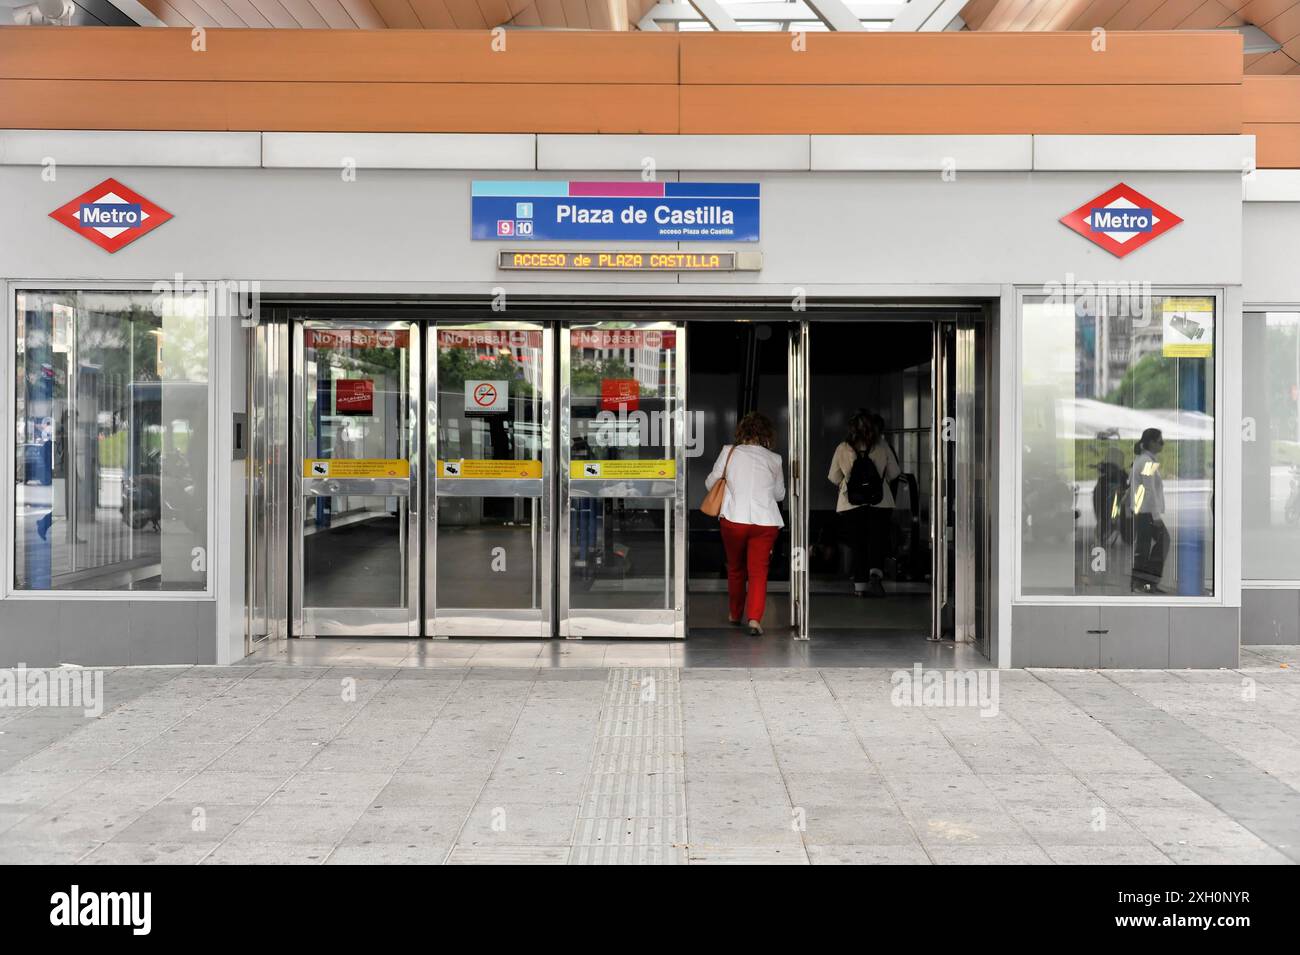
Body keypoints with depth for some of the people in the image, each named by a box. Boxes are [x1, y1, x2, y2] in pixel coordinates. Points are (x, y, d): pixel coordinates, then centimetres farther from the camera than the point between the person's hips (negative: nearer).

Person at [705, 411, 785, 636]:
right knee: (758, 571, 1)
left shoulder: (729, 451, 1)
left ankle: (735, 614, 34)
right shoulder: (774, 459, 4)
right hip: (765, 521, 0)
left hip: (734, 519, 0)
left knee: (735, 569, 20)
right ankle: (754, 618, -16)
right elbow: (780, 494, 16)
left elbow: (710, 483, 11)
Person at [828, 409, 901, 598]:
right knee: (878, 540, 6)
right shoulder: (882, 446, -1)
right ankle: (876, 572, -17)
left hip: (850, 504, 1)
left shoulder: (843, 448, -1)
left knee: (857, 545, 7)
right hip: (880, 503, -1)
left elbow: (834, 478, 6)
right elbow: (894, 474, 8)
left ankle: (860, 584, 6)